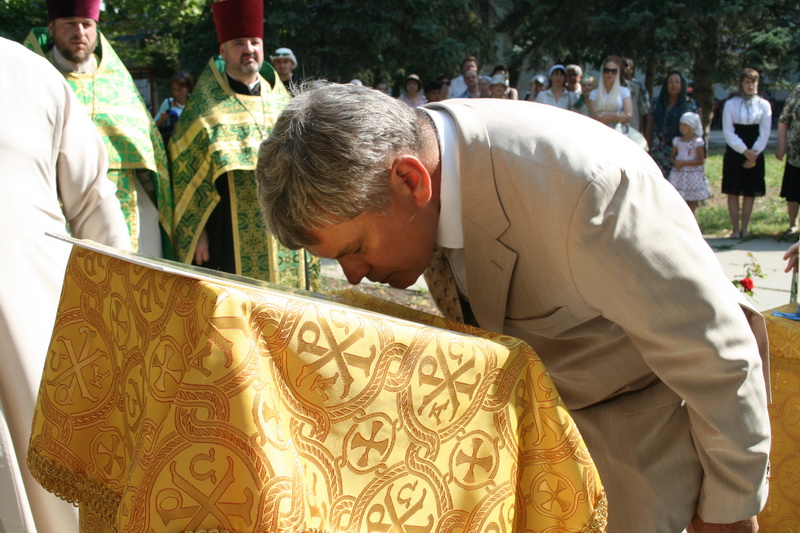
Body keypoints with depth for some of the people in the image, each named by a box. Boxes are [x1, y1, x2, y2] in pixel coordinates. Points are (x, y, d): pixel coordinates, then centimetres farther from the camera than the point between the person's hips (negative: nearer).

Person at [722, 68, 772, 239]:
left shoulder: (764, 105, 4)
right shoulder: (730, 104, 1)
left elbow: (764, 133, 1)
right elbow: (728, 132, -4)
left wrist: (753, 155, -9)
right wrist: (745, 151, -12)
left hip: (755, 154, 1)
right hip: (734, 153, -1)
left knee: (750, 192, 2)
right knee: (733, 192, -2)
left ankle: (744, 228, 9)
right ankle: (735, 229, 3)